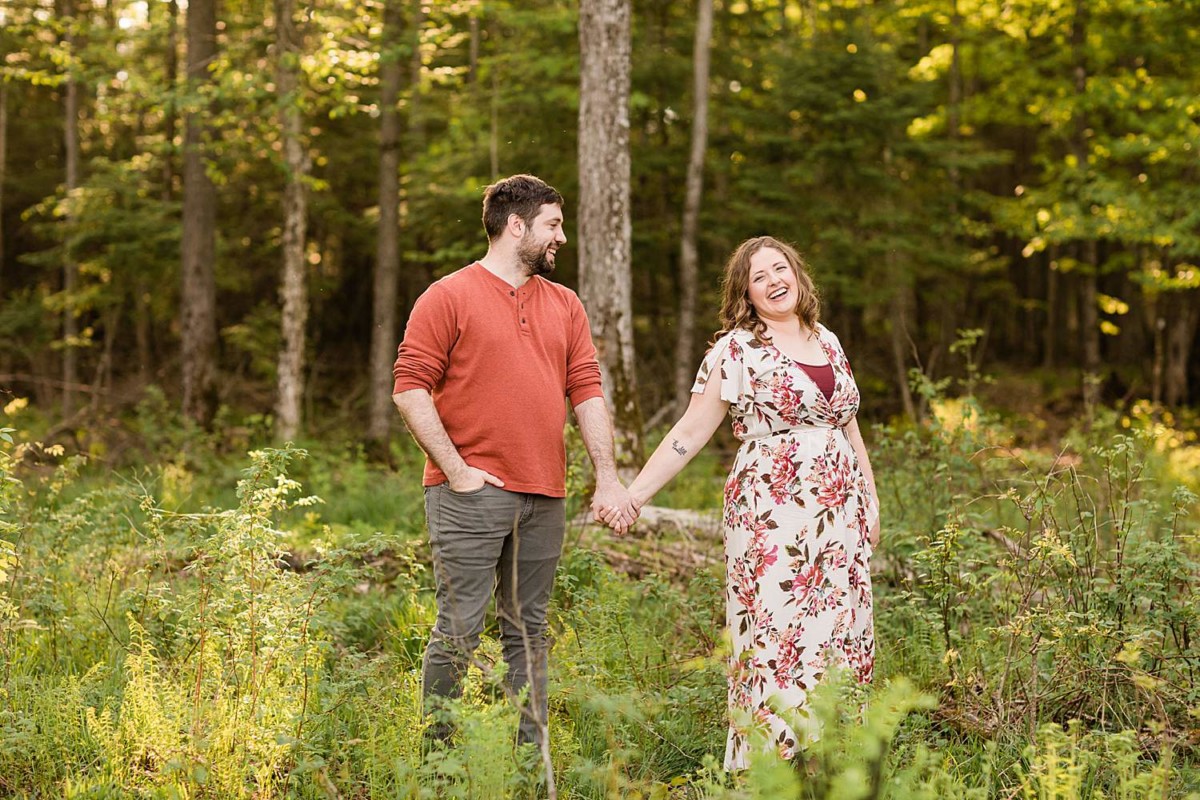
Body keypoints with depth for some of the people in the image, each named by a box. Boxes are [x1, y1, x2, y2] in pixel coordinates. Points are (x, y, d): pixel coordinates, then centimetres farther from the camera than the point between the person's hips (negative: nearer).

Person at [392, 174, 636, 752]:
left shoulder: (564, 305, 16)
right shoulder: (449, 297, -2)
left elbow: (586, 392, 13)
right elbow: (410, 389, -7)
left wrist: (607, 477, 3)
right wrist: (455, 469, -12)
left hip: (543, 497, 5)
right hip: (470, 493, -5)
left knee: (528, 630, 10)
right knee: (459, 629, -5)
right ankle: (437, 754, 6)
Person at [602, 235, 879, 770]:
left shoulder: (827, 341, 14)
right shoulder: (736, 350, -3)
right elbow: (690, 432, -3)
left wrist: (871, 500, 18)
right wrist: (634, 494, -9)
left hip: (839, 515, 6)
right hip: (772, 516, -6)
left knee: (838, 637, 5)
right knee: (777, 637, -8)